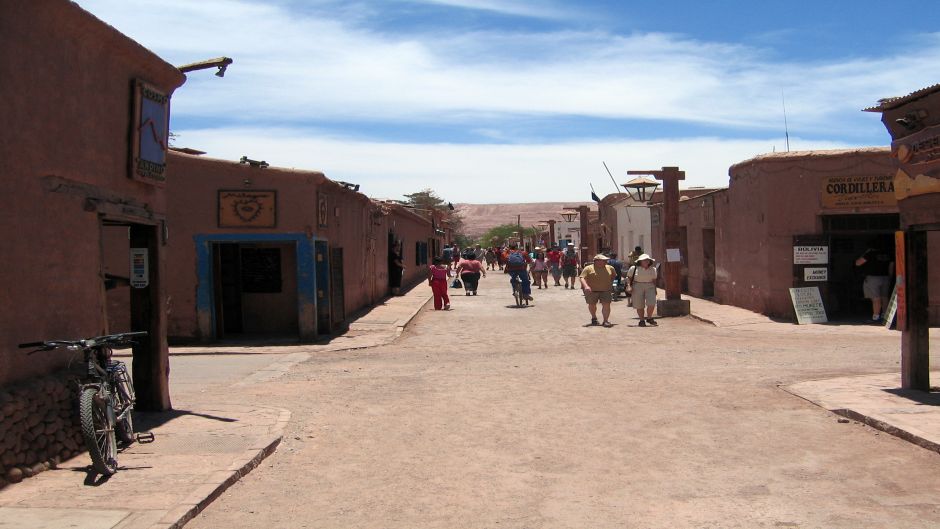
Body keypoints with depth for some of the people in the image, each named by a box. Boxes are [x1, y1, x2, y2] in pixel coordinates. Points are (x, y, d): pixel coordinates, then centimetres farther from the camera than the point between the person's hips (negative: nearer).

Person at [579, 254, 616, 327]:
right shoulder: (588, 269, -5)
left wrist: (610, 283, 14)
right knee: (592, 305, 10)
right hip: (591, 291, -2)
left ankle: (606, 320, -11)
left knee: (606, 304, -13)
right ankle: (594, 318, 34)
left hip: (605, 291, 2)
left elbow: (613, 276, 27)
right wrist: (586, 286, -28)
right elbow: (582, 278, -13)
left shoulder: (610, 268, 9)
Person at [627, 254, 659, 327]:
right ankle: (642, 320, 13)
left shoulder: (653, 269, 10)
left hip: (650, 287, 2)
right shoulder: (634, 268, 0)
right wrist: (630, 285, -4)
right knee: (639, 305, -1)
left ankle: (649, 318, 10)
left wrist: (655, 289, 11)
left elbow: (654, 280, 16)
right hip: (637, 287, -2)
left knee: (651, 304, -11)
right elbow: (629, 277, 7)